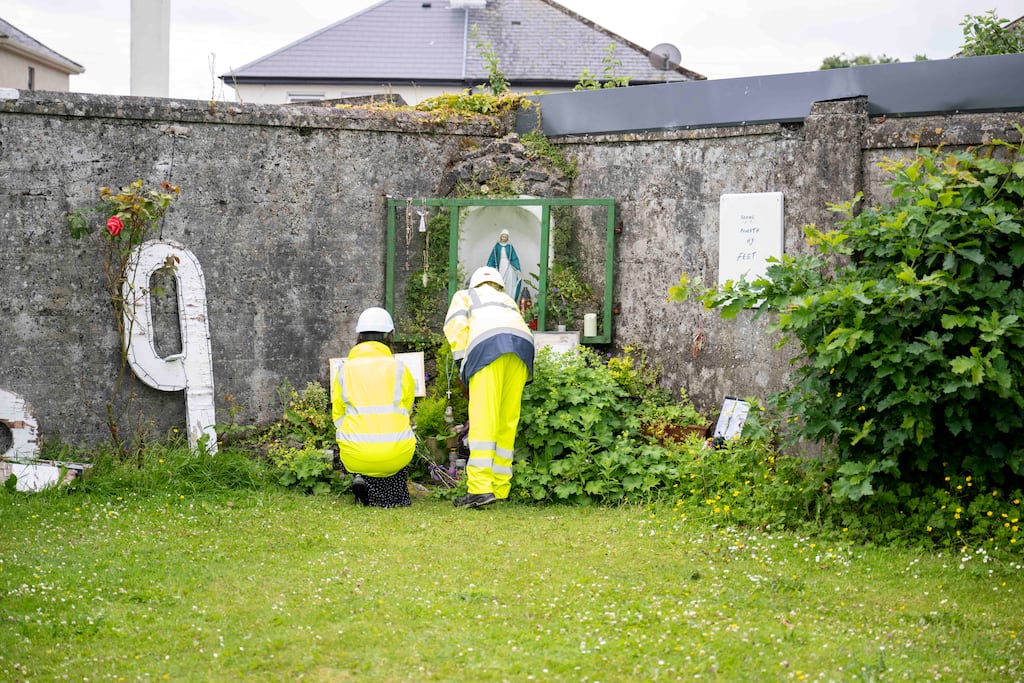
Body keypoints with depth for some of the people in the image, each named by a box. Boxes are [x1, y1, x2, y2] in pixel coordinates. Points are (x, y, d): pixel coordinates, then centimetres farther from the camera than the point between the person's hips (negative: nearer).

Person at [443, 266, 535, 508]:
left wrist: (461, 360, 9)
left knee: (483, 421, -12)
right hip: (523, 345, 4)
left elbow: (456, 324, 11)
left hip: (488, 345, -4)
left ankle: (480, 488, -23)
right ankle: (500, 490, 4)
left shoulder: (464, 296, 30)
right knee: (508, 422, 7)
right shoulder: (509, 301, 40)